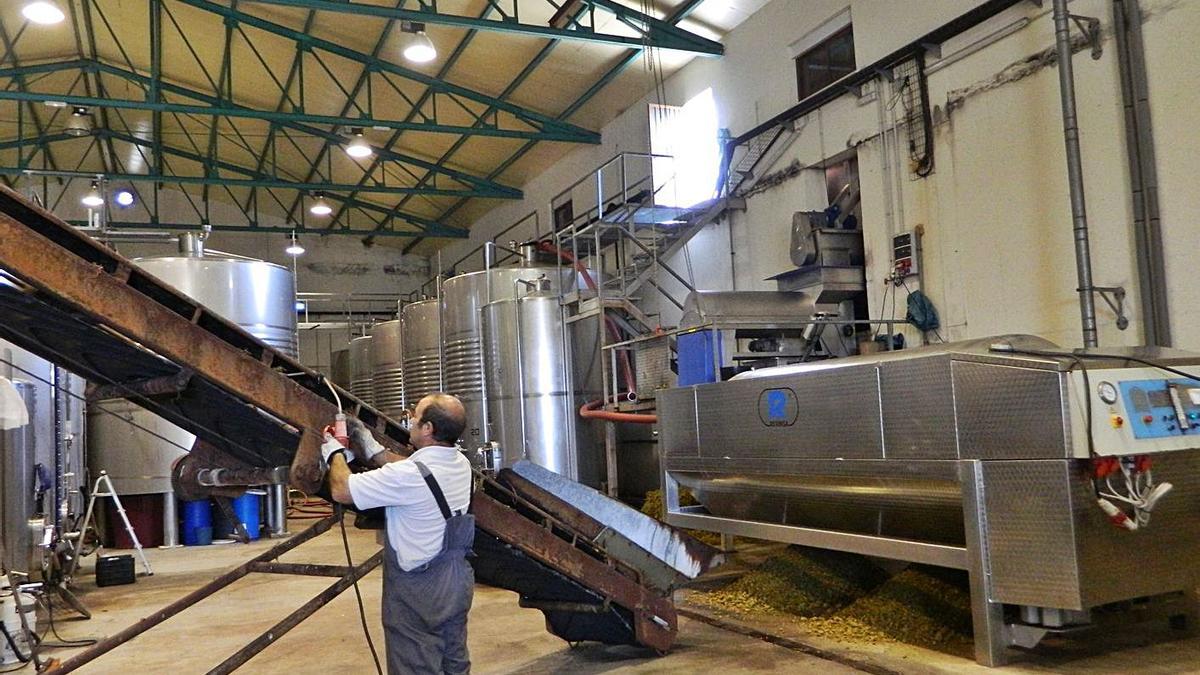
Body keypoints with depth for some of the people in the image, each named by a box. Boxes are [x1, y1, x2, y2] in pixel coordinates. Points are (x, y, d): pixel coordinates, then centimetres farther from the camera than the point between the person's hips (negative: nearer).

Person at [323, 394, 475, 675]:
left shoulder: (409, 475, -27)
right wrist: (372, 448, 17)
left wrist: (335, 452, 0)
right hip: (457, 581, 7)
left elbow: (342, 490, -19)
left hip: (419, 591, -7)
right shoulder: (461, 464, -3)